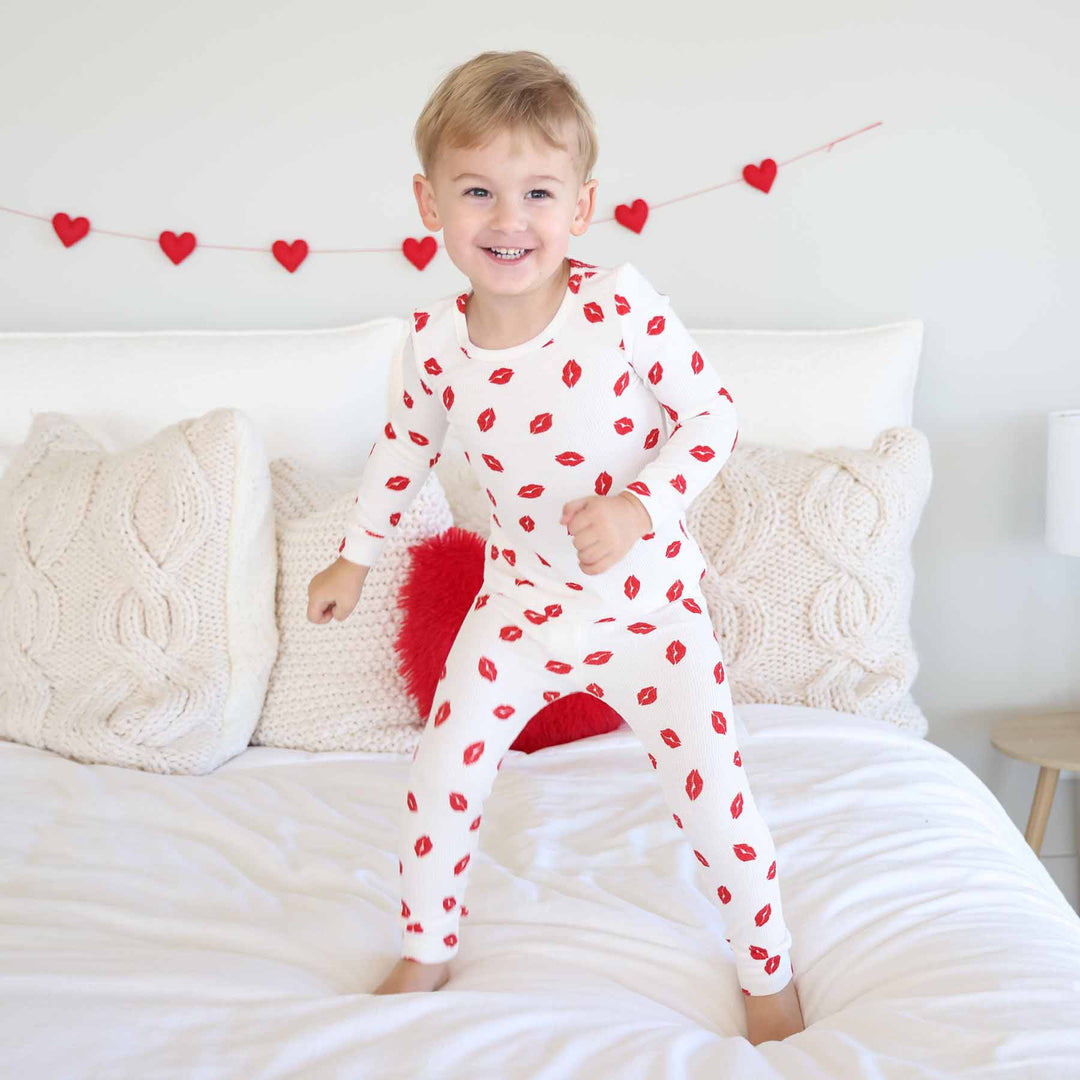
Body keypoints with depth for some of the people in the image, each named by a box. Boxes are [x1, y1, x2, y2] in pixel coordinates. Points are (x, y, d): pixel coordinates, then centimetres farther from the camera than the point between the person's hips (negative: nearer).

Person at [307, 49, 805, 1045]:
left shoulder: (620, 302, -21)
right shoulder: (436, 340, -10)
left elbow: (712, 413, -13)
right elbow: (408, 441, 9)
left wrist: (637, 507, -29)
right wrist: (355, 555, 19)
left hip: (649, 603, -2)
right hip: (520, 603, 3)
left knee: (716, 801, 3)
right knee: (438, 783, 6)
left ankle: (770, 971, 32)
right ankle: (427, 951, 36)